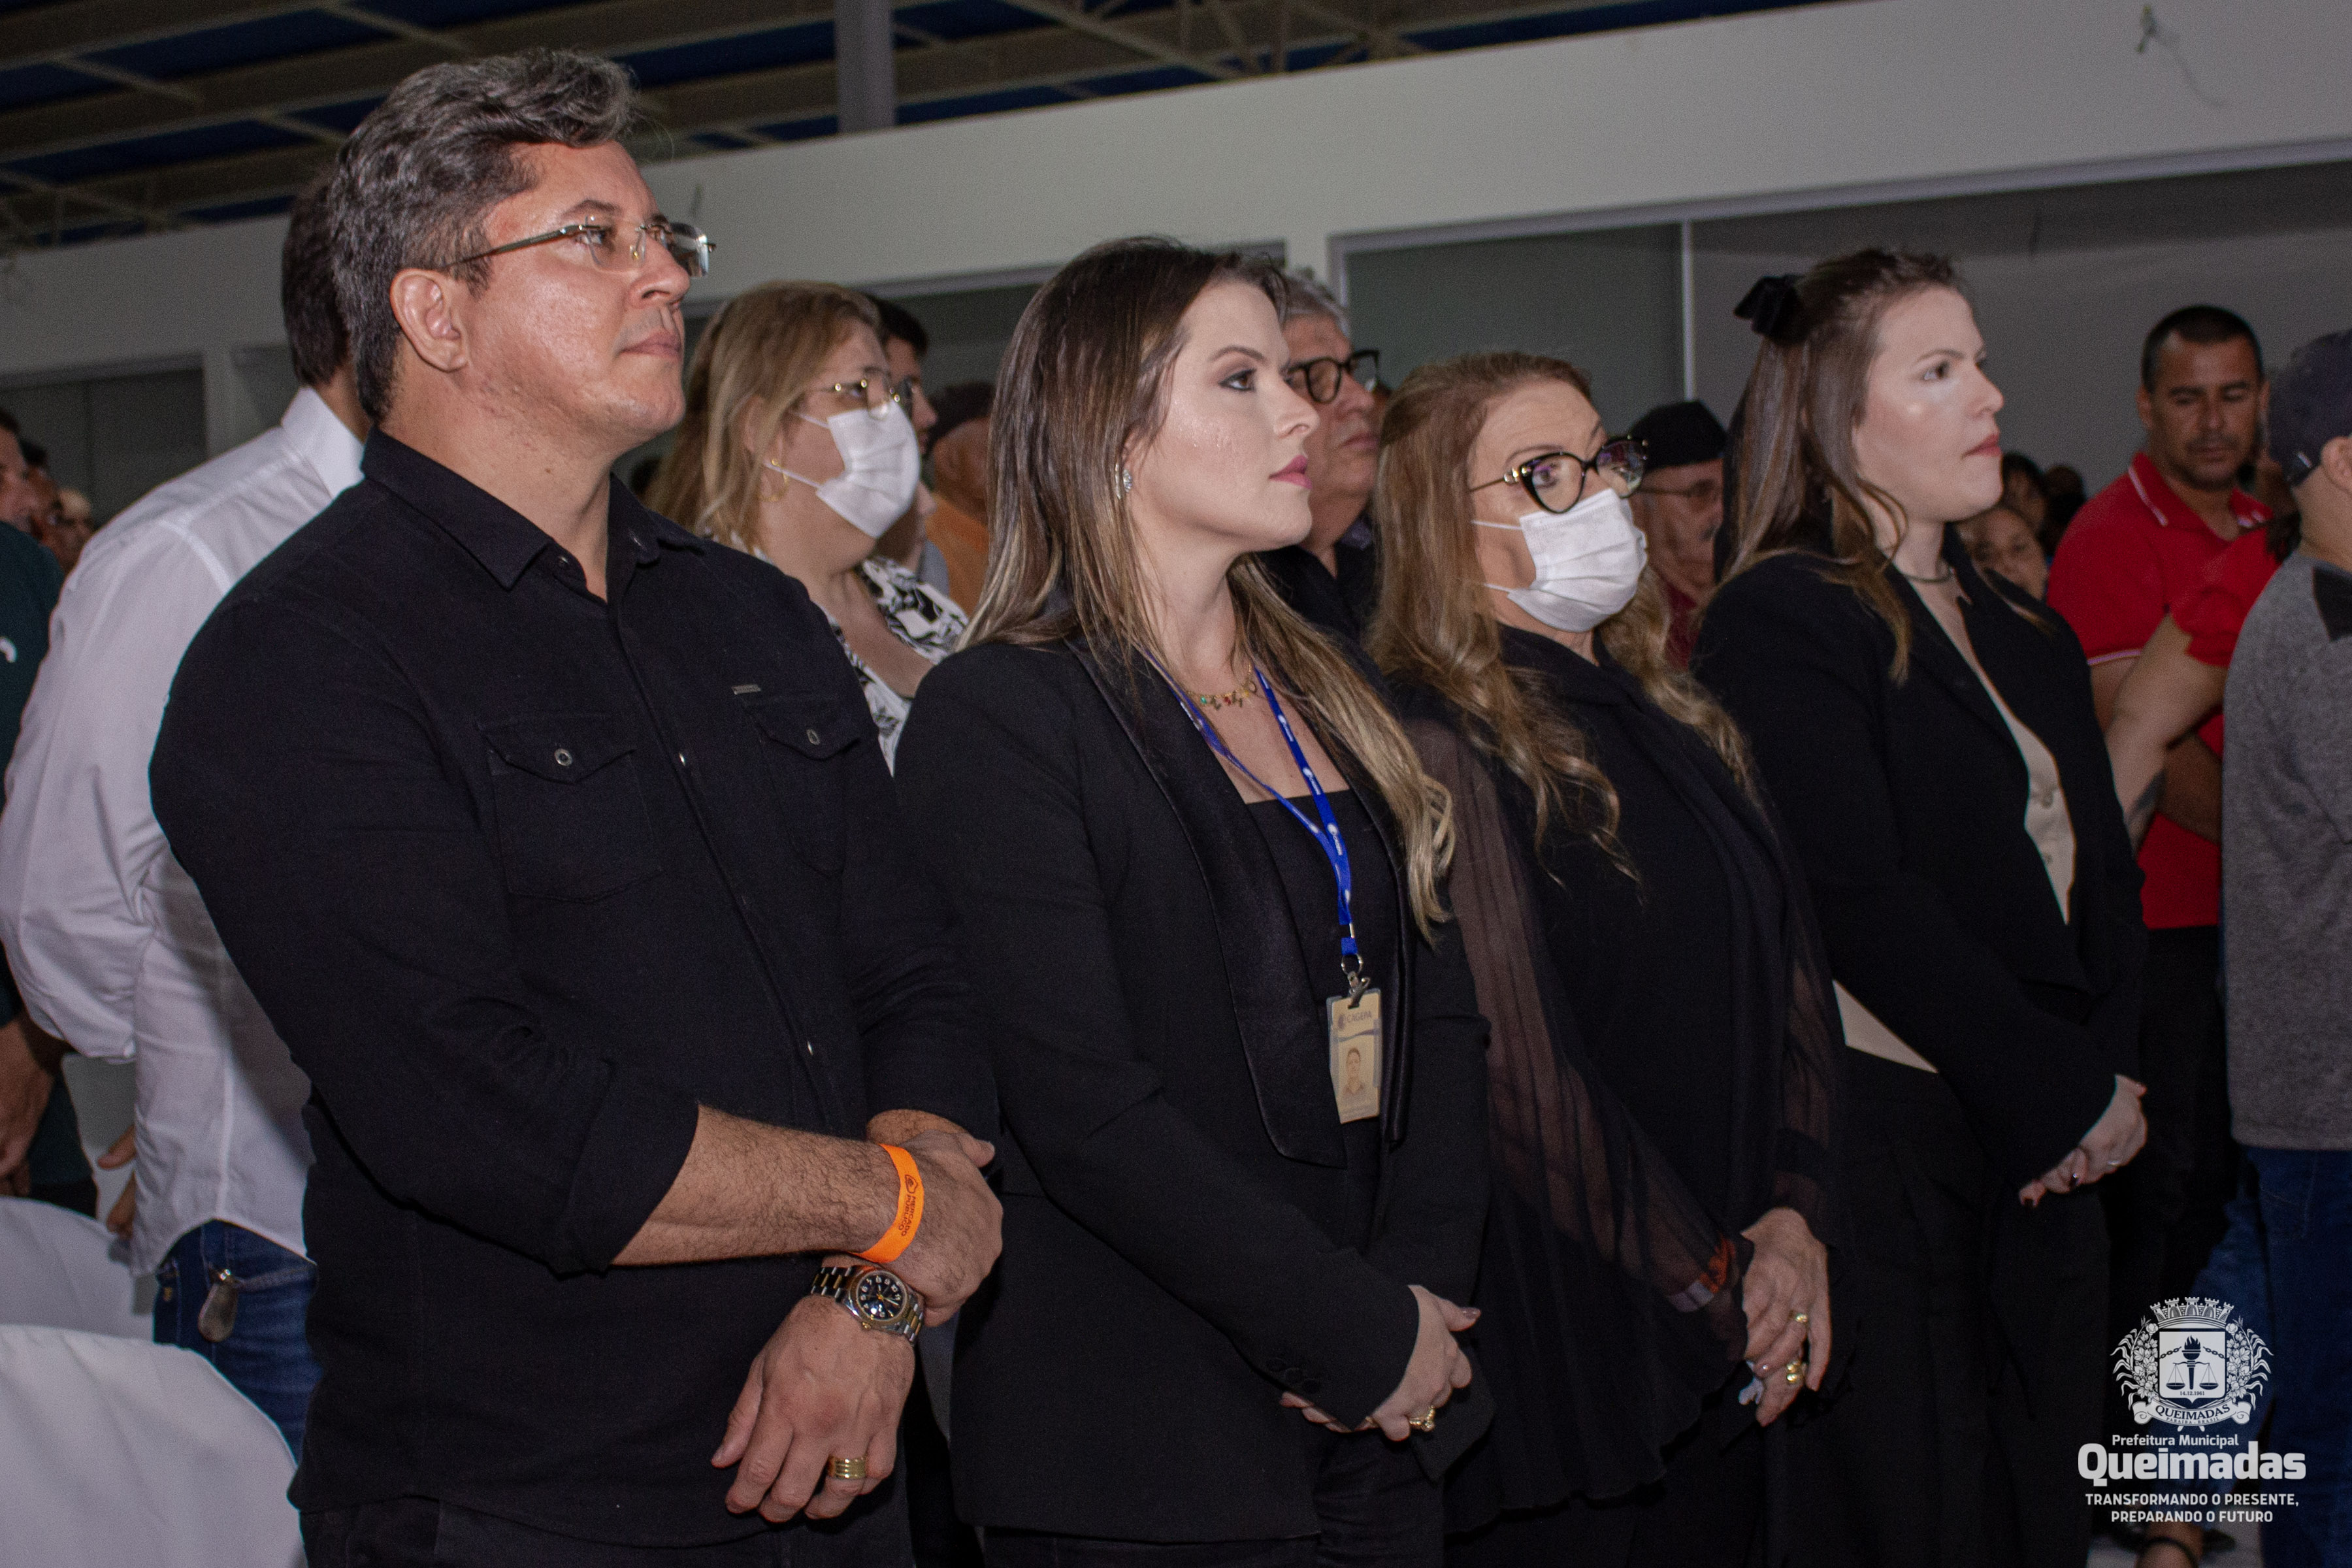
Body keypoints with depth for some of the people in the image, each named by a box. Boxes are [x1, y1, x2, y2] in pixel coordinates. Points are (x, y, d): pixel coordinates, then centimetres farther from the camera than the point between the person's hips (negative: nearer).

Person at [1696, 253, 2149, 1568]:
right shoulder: (1779, 622, -8)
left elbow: (2102, 868, 15)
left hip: (2051, 1161, 7)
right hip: (1893, 1148, -7)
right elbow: (1863, 902, -16)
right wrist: (2071, 1096, -12)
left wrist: (2107, 1076, -2)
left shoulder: (2025, 633, 18)